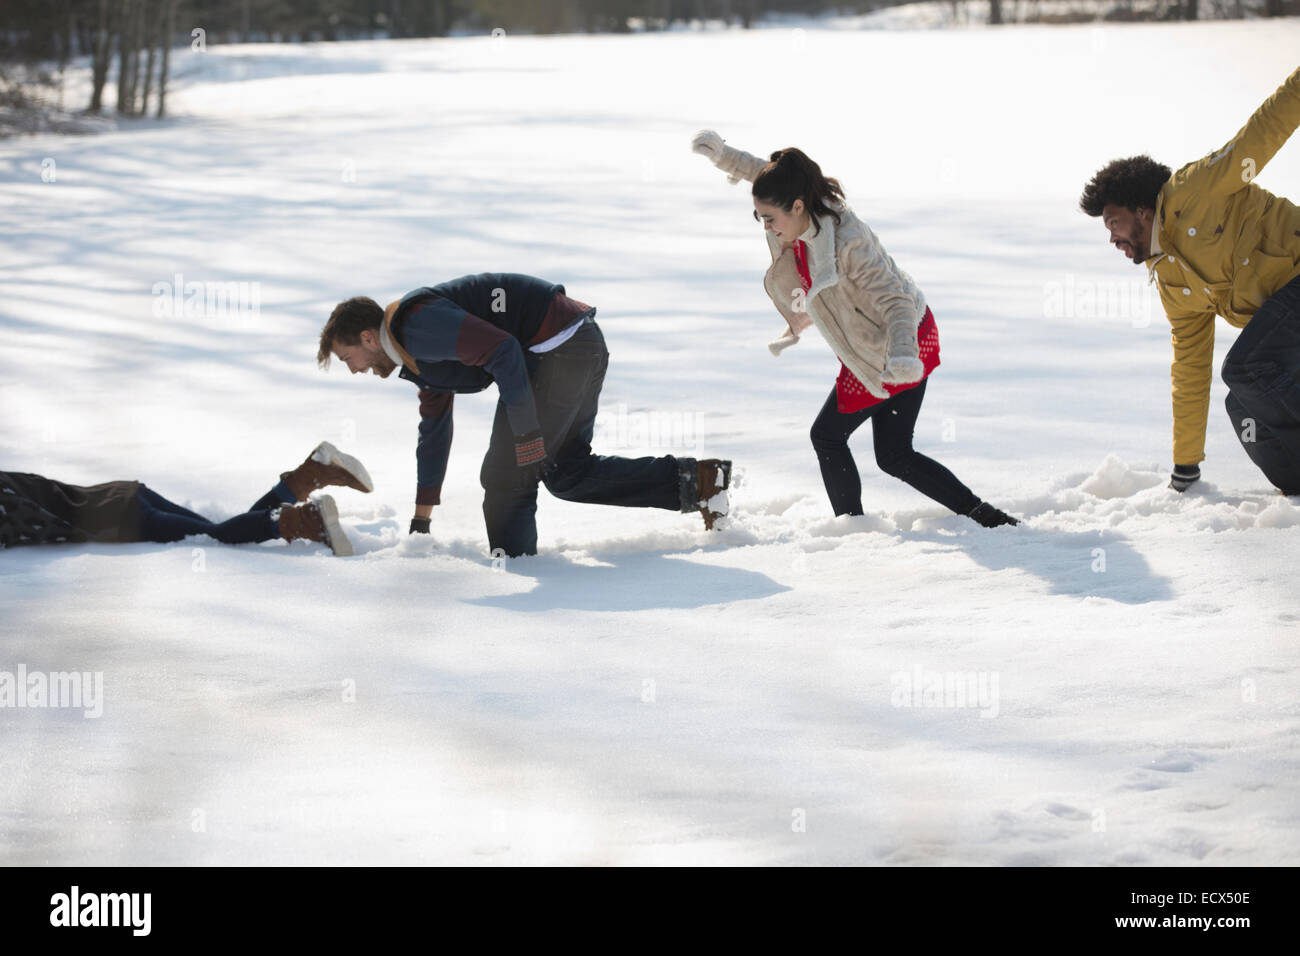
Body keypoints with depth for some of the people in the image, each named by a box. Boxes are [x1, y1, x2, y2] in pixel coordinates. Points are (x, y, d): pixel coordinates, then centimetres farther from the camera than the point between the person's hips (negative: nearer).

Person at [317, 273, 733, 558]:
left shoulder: (417, 326, -14)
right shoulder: (417, 356, 20)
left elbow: (503, 351, -24)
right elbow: (434, 430, 31)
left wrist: (526, 433, -23)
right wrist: (421, 519, 35)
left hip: (556, 351, -11)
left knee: (506, 477, -3)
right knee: (566, 472, 17)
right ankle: (695, 481, 13)